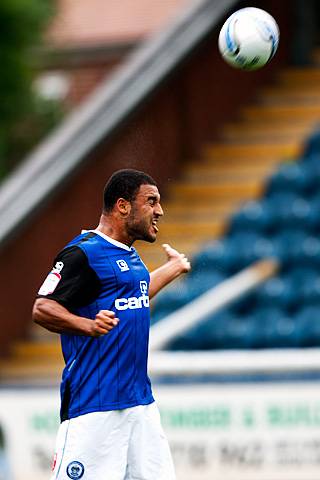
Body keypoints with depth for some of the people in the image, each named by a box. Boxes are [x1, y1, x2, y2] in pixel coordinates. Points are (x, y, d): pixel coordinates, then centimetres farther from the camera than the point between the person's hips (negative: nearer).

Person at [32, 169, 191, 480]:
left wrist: (173, 268, 45)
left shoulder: (129, 254, 18)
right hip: (93, 402, -9)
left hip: (140, 399, 9)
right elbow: (42, 308, -16)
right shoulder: (84, 252, -11)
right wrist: (89, 325, -31)